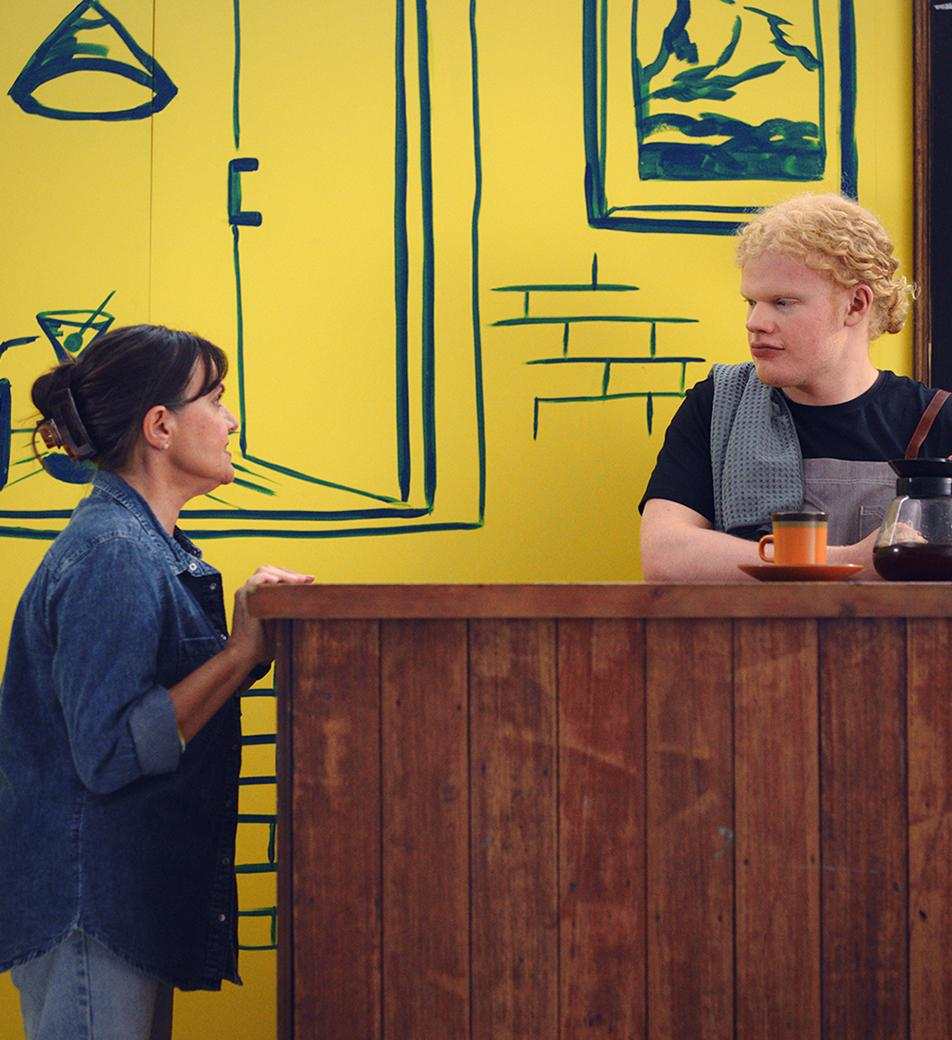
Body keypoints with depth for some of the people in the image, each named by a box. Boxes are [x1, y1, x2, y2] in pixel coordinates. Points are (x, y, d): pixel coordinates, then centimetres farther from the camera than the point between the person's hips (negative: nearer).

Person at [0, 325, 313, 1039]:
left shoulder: (154, 547, 14)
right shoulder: (111, 555, -18)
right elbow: (111, 753, -24)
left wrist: (250, 627, 2)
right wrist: (242, 651, -20)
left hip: (137, 896, 10)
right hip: (89, 903, -10)